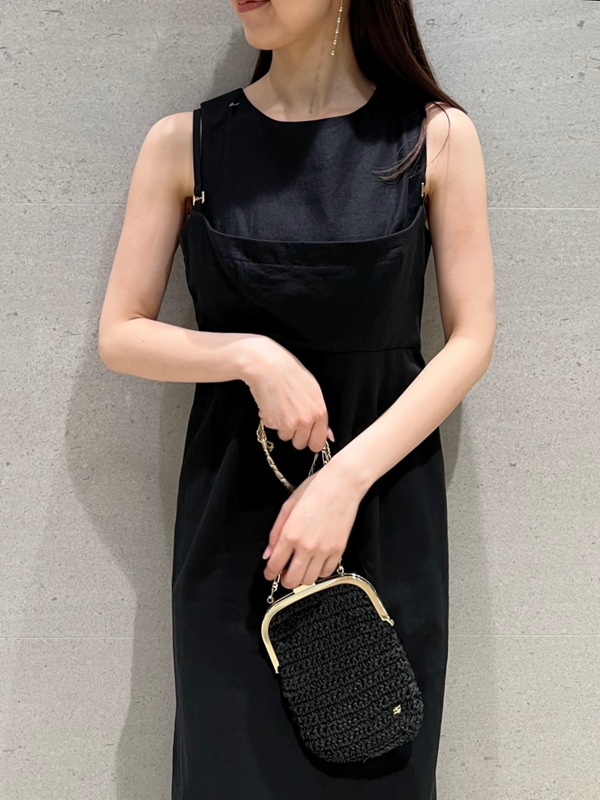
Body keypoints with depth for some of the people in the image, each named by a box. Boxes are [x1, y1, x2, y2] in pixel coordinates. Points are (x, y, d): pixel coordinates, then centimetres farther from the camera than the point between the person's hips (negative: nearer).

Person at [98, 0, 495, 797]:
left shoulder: (438, 137, -3)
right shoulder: (184, 143, -2)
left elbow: (471, 338, -5)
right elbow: (120, 335, 0)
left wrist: (348, 478, -15)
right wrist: (250, 355, -17)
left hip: (387, 503, 0)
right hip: (232, 504, 0)